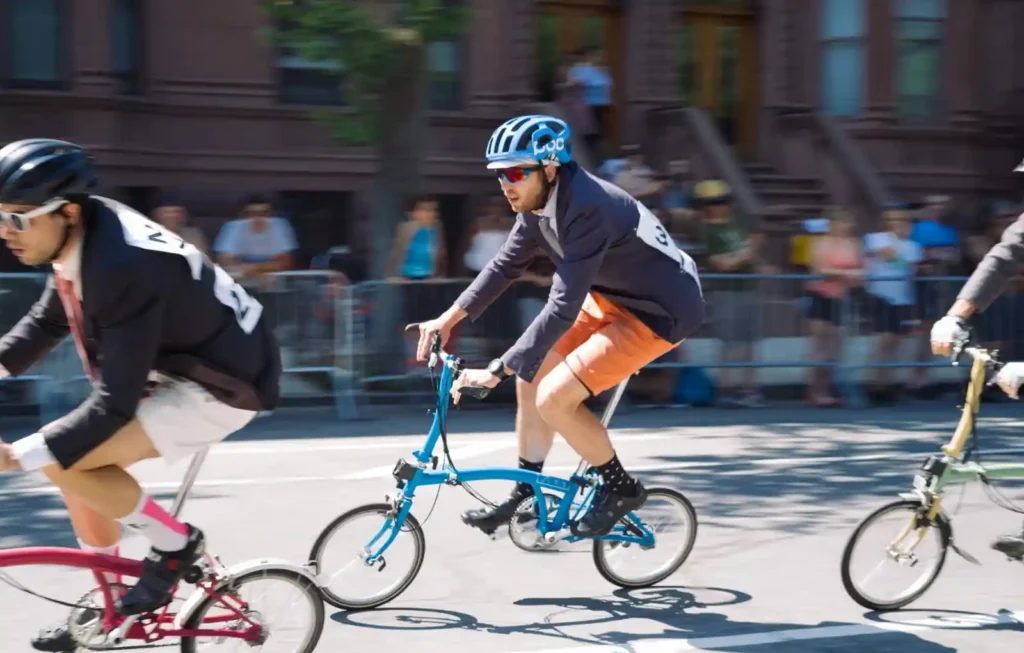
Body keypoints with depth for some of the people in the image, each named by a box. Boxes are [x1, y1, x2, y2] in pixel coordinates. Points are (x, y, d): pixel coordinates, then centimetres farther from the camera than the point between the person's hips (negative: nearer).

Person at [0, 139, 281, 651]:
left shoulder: (123, 269, -33)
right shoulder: (80, 239, -5)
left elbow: (114, 404, -32)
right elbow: (46, 321, 14)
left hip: (224, 384, -9)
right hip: (175, 366, 9)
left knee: (63, 460, -19)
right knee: (75, 460, 9)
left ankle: (174, 543, 1)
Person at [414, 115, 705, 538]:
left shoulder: (586, 208, -32)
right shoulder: (538, 202, -4)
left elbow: (562, 308, -35)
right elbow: (505, 266, 9)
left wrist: (496, 371, -35)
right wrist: (449, 318, 4)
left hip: (659, 311, -9)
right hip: (611, 299, 9)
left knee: (554, 398, -16)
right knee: (531, 378, 6)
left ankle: (621, 489, 5)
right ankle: (525, 495, 20)